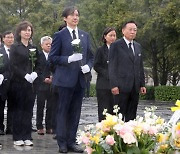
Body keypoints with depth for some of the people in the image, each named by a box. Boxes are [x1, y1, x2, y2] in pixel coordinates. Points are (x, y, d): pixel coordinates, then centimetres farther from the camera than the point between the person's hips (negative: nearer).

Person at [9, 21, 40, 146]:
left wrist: (35, 74, -7)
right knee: (18, 109, 1)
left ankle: (27, 137, 9)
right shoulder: (15, 47, 0)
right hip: (18, 83, -4)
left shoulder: (34, 48, 13)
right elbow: (13, 65, -8)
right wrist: (25, 75, -17)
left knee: (28, 110, 4)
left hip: (31, 83, 4)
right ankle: (18, 138, 5)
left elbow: (38, 64, 13)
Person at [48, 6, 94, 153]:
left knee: (75, 112, 8)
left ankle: (71, 142, 15)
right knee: (63, 111, 2)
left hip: (81, 79, 5)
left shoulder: (85, 35, 13)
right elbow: (52, 57, -5)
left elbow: (91, 56, 17)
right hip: (66, 79, -5)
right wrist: (69, 59, -18)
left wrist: (88, 66, -3)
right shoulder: (60, 35, -2)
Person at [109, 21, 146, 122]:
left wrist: (142, 84, 13)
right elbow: (112, 66, -6)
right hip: (122, 87, -6)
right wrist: (114, 85, -13)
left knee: (132, 116, 8)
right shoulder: (116, 45, -2)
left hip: (135, 87, 6)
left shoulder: (138, 46, 16)